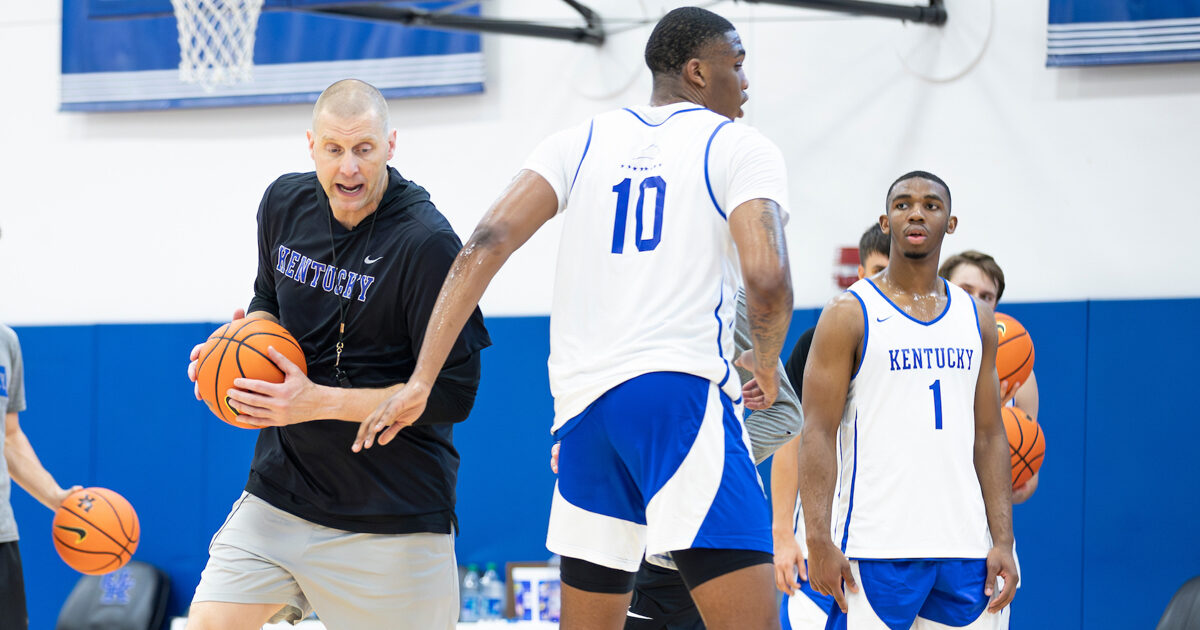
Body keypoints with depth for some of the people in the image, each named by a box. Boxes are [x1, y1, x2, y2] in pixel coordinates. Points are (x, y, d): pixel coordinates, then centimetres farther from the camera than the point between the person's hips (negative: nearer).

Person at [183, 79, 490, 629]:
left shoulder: (428, 244, -16)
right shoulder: (285, 203, 4)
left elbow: (453, 394, -16)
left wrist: (318, 402, -21)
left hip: (393, 517, -5)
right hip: (281, 489, 5)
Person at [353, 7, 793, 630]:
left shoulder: (582, 142, 17)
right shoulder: (740, 147, 4)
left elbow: (485, 244, 3)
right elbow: (766, 279, -12)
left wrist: (419, 382, -1)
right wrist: (766, 363, 10)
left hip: (584, 403, 6)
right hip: (681, 391, -6)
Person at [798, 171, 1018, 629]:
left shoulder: (977, 320, 15)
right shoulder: (849, 315, 0)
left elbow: (989, 437, 15)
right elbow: (818, 433, -5)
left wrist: (1003, 541, 6)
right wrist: (818, 541, -15)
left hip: (963, 548, 5)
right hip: (875, 549, -5)